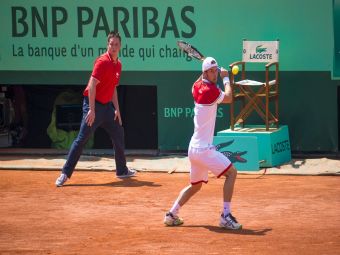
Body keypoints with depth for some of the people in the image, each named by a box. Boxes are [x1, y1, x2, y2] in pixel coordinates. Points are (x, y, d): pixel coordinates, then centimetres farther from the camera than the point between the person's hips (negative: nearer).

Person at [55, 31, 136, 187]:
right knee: (82, 139, -9)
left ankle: (122, 170, 28)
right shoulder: (102, 62, -15)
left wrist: (116, 109, 14)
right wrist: (92, 110, -25)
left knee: (118, 135, 14)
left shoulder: (118, 65, 10)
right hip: (94, 104, -8)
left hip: (107, 106, 8)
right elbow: (92, 85, -21)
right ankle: (65, 174, -7)